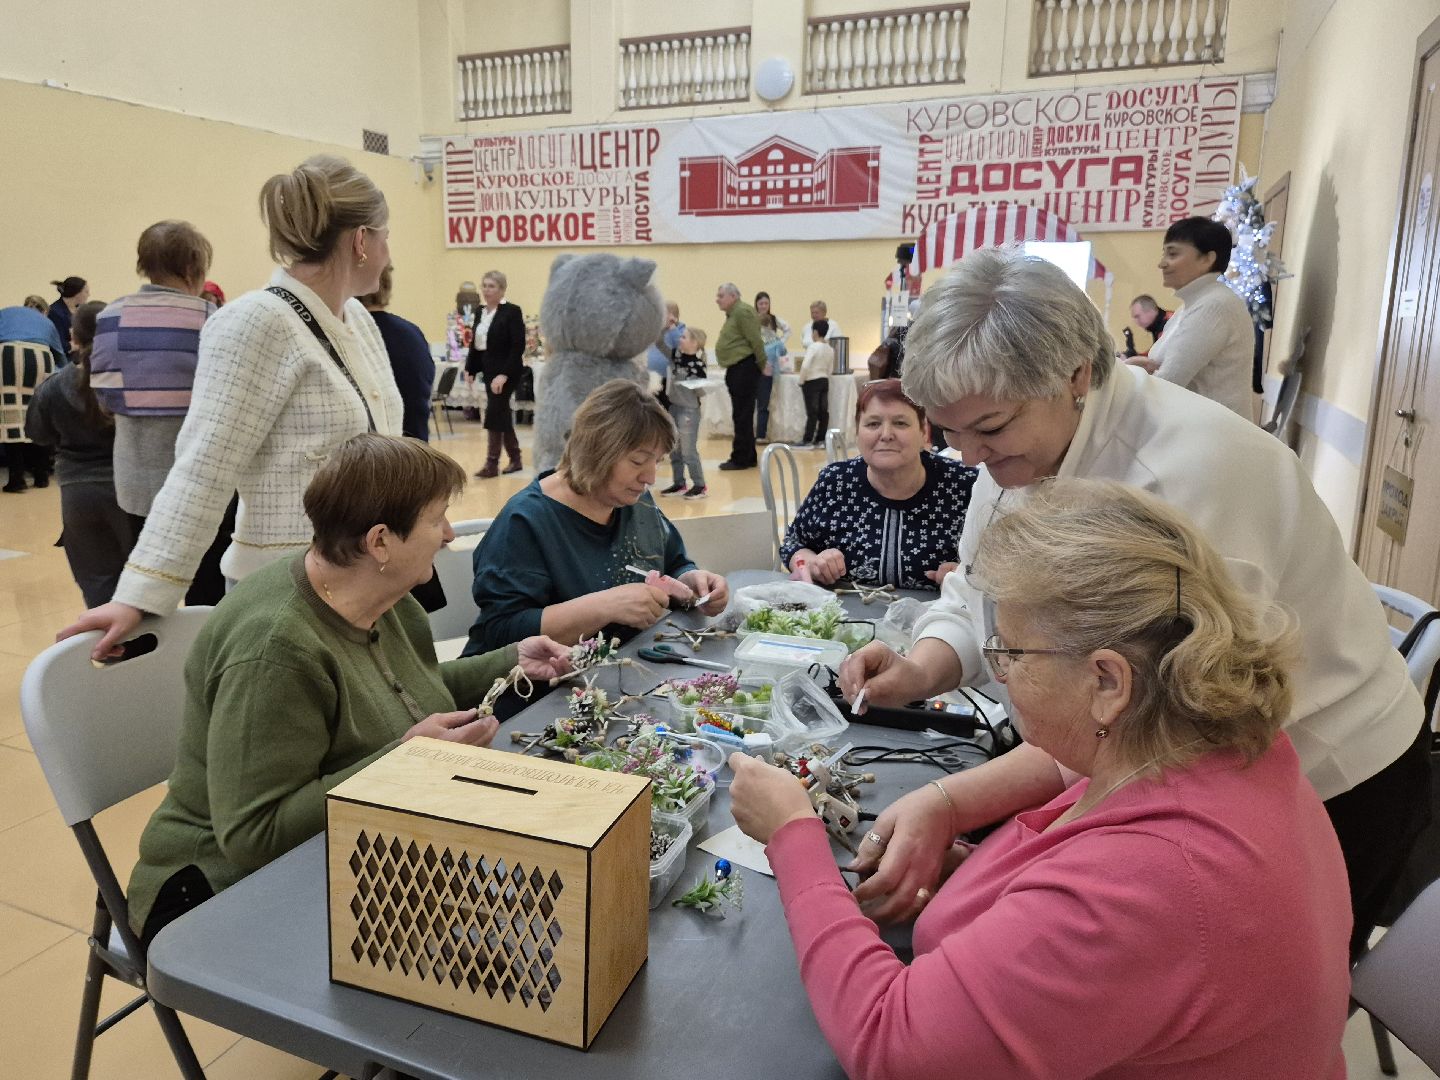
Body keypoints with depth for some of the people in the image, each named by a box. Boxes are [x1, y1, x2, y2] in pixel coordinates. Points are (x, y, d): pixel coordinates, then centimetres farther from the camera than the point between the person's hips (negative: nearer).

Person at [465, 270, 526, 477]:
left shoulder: (512, 311, -11)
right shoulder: (479, 311, 10)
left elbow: (518, 346, -17)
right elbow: (474, 343, 15)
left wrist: (504, 374, -23)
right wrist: (470, 369, 6)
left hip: (506, 371, -7)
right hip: (488, 370, 7)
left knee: (494, 413, -9)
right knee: (501, 414, 12)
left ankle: (492, 463, -2)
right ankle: (515, 459, 22)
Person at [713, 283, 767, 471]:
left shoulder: (743, 312, -13)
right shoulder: (733, 314, 18)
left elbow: (756, 340, -17)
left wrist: (762, 365, -13)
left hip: (744, 368, -10)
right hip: (736, 369, 10)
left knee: (742, 415, -6)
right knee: (741, 416, 14)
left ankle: (741, 459, -1)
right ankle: (748, 457, 22)